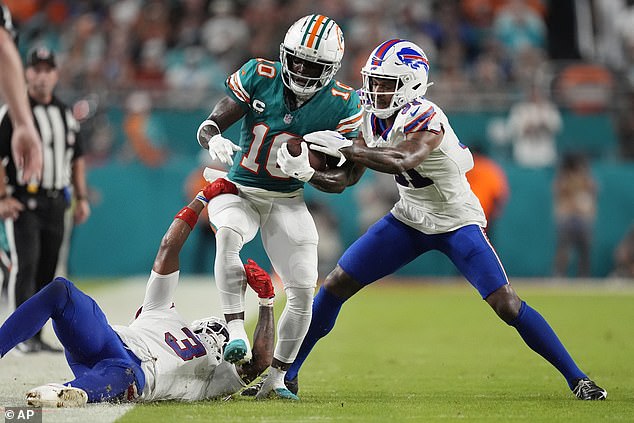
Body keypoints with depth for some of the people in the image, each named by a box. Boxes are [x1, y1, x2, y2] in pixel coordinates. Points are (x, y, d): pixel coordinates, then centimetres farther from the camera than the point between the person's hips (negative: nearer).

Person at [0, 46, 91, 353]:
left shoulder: (65, 114, 14)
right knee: (25, 266, -15)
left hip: (55, 203, 6)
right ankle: (26, 335, -17)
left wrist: (81, 197, 15)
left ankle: (36, 337, 11)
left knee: (46, 271, 6)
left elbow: (77, 158, 22)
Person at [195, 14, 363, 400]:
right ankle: (236, 332, -38)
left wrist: (308, 172, -28)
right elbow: (208, 126, -10)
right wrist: (215, 141, -35)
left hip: (288, 201, 2)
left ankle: (276, 378, 9)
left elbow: (340, 181, -7)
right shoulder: (259, 77, -12)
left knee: (303, 290, -8)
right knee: (228, 234, -36)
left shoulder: (342, 104, -11)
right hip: (239, 191, -1)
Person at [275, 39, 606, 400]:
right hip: (409, 218, 7)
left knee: (507, 305, -16)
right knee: (335, 286, 0)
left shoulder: (425, 118, -28)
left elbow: (403, 162, -48)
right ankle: (287, 374, 12)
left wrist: (346, 149, -43)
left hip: (457, 222, -7)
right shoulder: (374, 119, -5)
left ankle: (576, 378, -3)